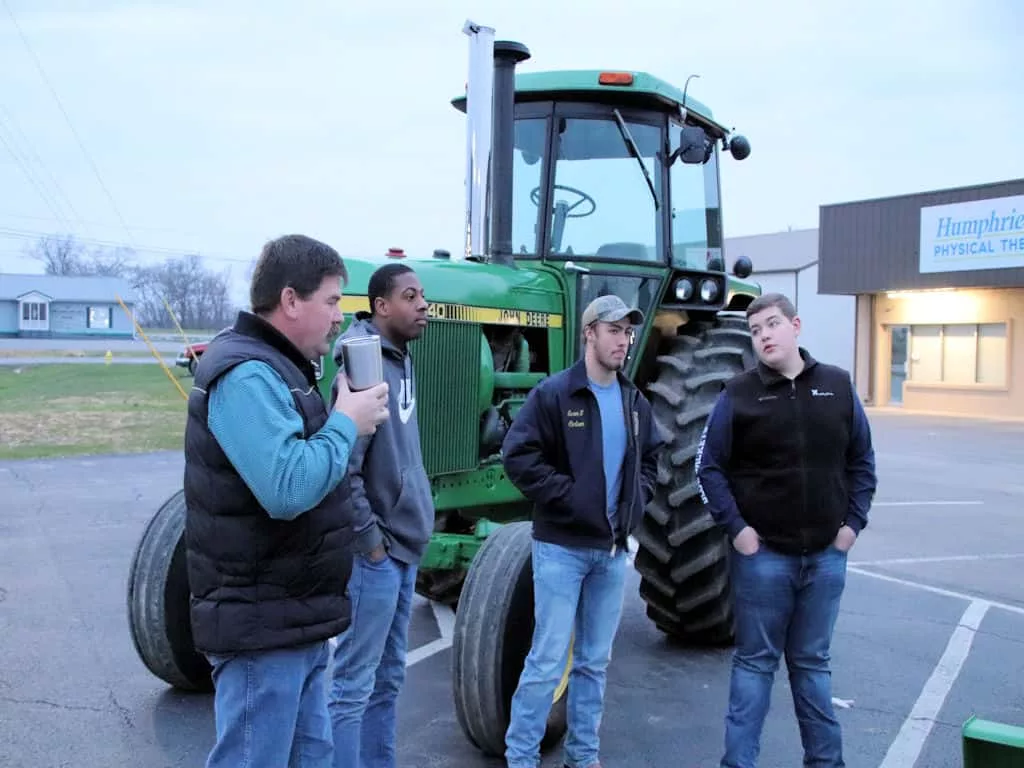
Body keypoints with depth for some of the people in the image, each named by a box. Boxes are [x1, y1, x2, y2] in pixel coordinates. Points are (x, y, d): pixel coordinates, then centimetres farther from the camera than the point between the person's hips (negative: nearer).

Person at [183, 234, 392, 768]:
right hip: (262, 623, -10)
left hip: (294, 618, 10)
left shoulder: (273, 367, 14)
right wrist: (347, 422, -17)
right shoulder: (245, 374, -20)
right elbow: (287, 489, -31)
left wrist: (346, 420, 6)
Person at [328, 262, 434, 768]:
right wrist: (370, 540, -17)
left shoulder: (401, 361, 10)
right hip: (375, 552, -9)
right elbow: (341, 466, -24)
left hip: (403, 547, 10)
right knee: (354, 683, 0)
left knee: (387, 679, 18)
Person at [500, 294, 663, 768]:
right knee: (547, 661, -4)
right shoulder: (554, 393, -9)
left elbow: (651, 458, 21)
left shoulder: (634, 401, 10)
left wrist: (635, 501, 5)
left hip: (613, 549, 6)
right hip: (561, 546, -6)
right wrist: (567, 496, -17)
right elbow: (518, 455, -15)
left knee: (595, 661, 14)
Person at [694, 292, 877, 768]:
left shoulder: (838, 386, 3)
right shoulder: (738, 395, -5)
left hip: (826, 555, 3)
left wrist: (854, 521, 2)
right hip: (762, 554, -2)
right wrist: (735, 527, -11)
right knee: (755, 662, 7)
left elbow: (862, 460, 10)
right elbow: (709, 467, -4)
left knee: (812, 662, 16)